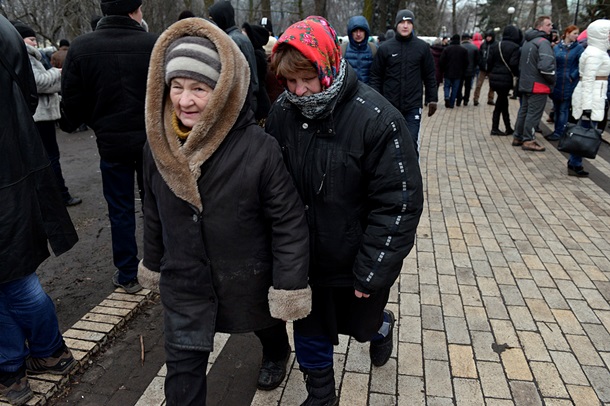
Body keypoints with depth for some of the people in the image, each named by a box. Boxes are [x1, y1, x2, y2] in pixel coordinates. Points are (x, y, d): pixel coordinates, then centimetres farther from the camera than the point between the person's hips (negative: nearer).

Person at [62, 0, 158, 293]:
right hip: (152, 139, 0)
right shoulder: (154, 44, -11)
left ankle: (127, 274, 20)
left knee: (120, 209, 12)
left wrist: (99, 124, 14)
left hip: (111, 141, 0)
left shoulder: (81, 47, -7)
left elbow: (72, 103, -4)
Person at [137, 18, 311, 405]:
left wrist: (289, 287, -18)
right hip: (184, 282, 3)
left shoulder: (258, 147, -27)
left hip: (248, 278, -2)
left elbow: (289, 222, -21)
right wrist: (154, 265, 14)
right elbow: (154, 214, 5)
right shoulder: (158, 146, -10)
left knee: (266, 325, 28)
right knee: (183, 368, 7)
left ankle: (276, 355, 65)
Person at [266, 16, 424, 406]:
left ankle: (381, 327, 57)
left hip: (357, 260, -3)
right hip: (304, 258, 4)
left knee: (359, 324, 20)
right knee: (311, 331, 17)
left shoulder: (376, 119, -21)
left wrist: (372, 271, -17)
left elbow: (398, 204, -18)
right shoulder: (283, 112, -8)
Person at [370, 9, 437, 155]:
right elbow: (376, 76, 3)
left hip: (413, 106, -1)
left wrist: (432, 99, 6)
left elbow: (430, 75, 7)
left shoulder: (422, 47, 2)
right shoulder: (385, 48, 0)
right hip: (389, 106, 1)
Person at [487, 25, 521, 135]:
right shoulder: (515, 47, -8)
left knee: (503, 102, 13)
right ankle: (495, 128, 7)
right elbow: (513, 64, -15)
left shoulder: (495, 46, 8)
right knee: (501, 104, 3)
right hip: (506, 79, -5)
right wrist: (517, 74, 0)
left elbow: (489, 61, 7)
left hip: (494, 78, 5)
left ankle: (508, 128, 16)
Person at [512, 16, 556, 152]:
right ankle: (528, 140, 1)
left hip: (525, 83, 9)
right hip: (538, 85, -9)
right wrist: (552, 80, -11)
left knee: (523, 111, 15)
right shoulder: (543, 42, -15)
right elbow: (546, 65, -25)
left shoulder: (527, 42, 14)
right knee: (534, 113, -3)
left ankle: (518, 137, 22)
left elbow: (521, 63, 21)